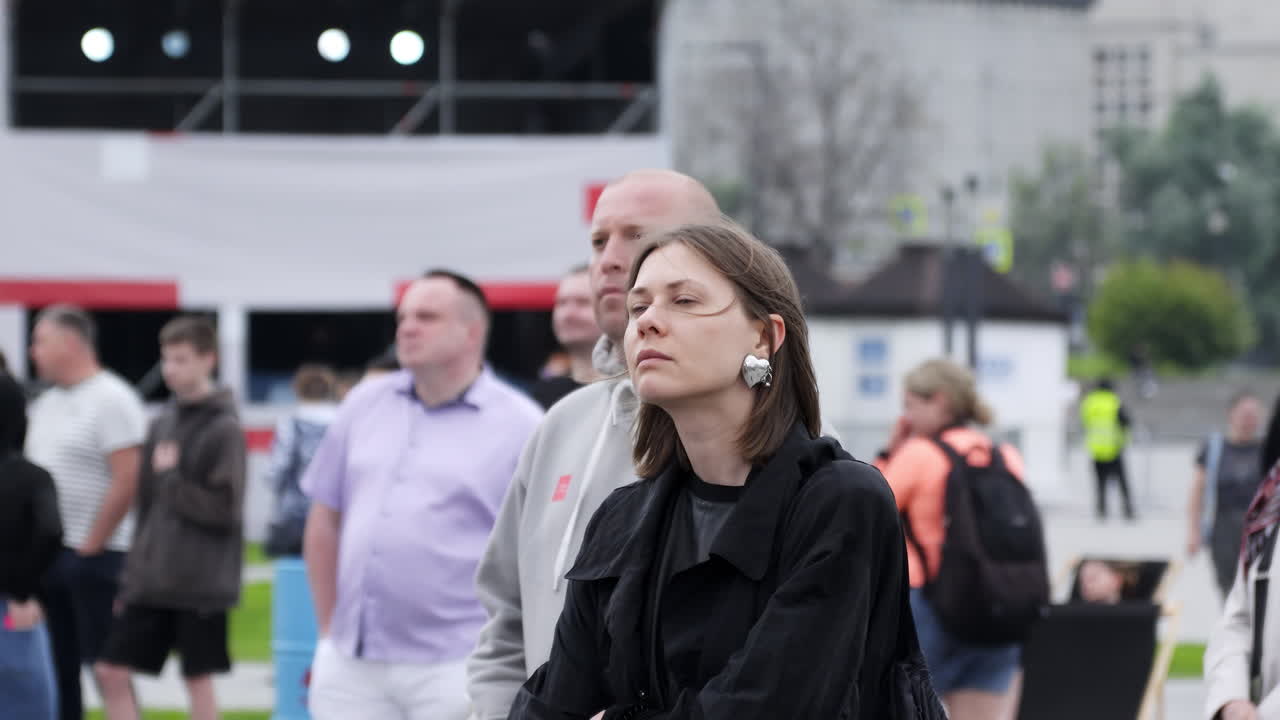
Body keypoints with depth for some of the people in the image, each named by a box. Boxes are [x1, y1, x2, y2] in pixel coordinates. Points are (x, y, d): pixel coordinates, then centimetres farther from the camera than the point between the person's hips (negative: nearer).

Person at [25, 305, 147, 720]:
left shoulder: (111, 400, -11)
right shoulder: (46, 403, 15)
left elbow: (128, 480, -18)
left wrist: (90, 546, -15)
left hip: (93, 558, -8)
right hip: (46, 555, 8)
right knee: (58, 669, 9)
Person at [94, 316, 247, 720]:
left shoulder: (224, 429, -10)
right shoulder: (162, 424, 10)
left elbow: (224, 508, -16)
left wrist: (171, 478, -14)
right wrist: (134, 571, 14)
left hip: (202, 583, -6)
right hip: (152, 581, 7)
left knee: (198, 680, 2)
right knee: (112, 672, 2)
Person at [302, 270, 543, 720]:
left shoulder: (519, 427, -3)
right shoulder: (365, 404, 10)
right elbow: (325, 521, 16)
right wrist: (330, 630, 13)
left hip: (454, 669, -5)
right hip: (351, 665, 5)